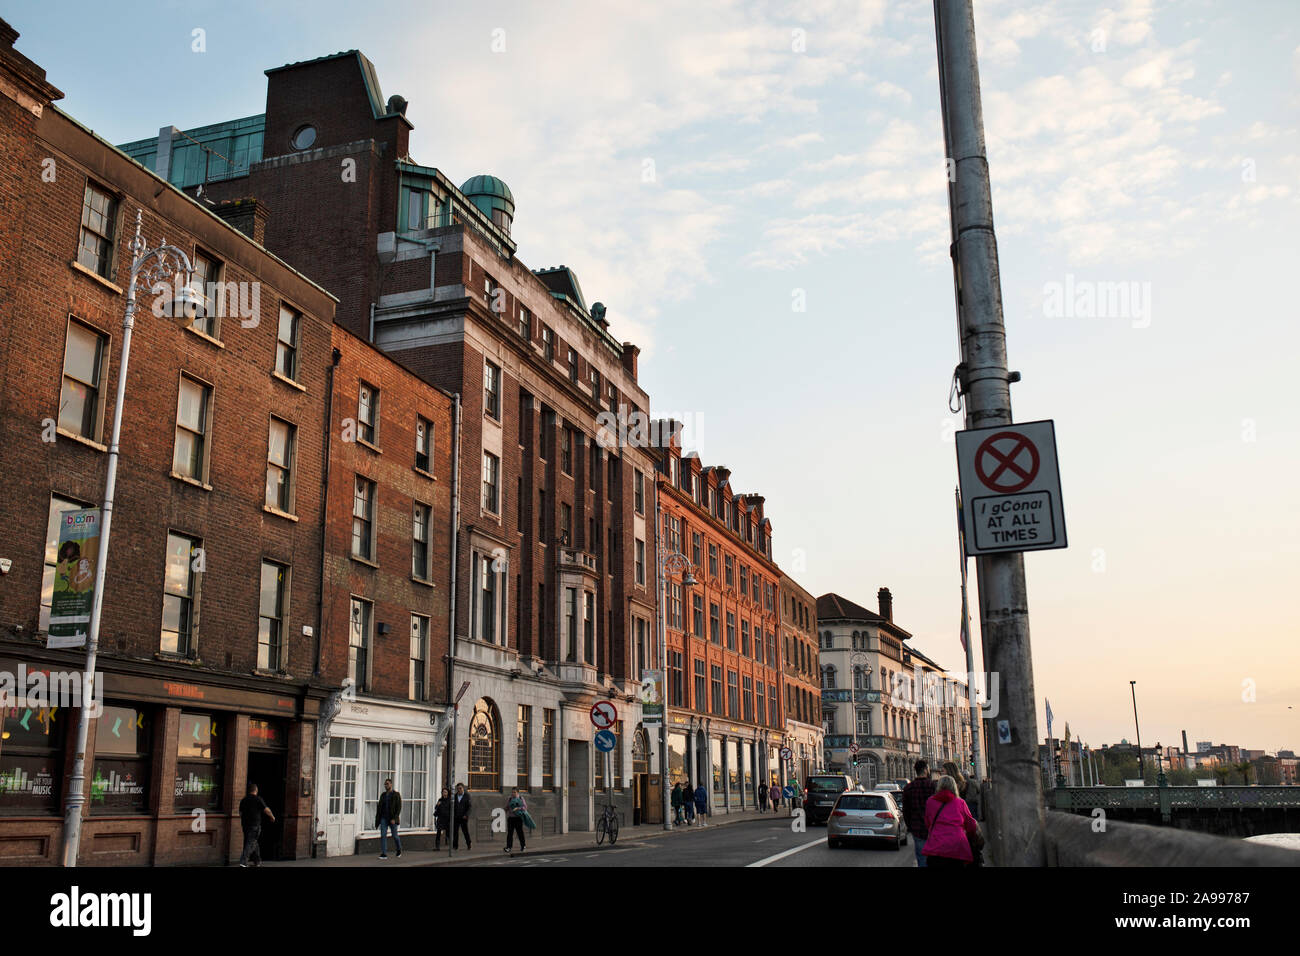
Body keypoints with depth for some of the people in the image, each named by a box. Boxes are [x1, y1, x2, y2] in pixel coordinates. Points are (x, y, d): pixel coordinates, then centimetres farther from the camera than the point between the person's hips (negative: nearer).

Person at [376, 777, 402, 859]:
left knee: (395, 836, 6)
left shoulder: (396, 795, -6)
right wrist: (377, 819, 8)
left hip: (392, 819, -4)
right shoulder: (383, 795, 9)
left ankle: (399, 850, 31)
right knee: (383, 835, -7)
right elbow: (379, 807, 13)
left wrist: (394, 818, -19)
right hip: (384, 818, 4)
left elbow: (399, 808, -11)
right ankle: (384, 854, -6)